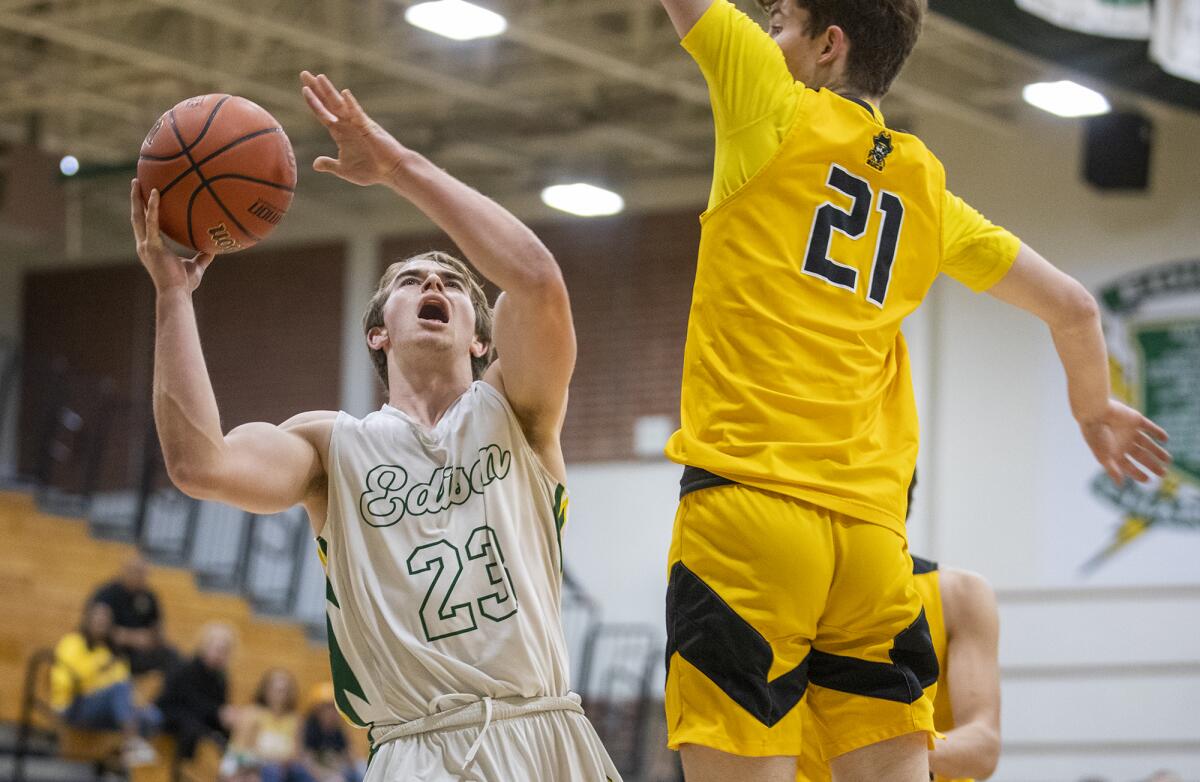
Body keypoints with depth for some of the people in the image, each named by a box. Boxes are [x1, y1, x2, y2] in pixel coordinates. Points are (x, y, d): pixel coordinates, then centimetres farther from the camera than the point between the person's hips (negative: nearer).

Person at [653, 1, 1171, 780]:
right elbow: (1072, 306, 25)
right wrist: (1094, 407, 43)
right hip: (872, 532, 6)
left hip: (748, 505, -5)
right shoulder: (926, 189, 18)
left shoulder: (780, 111, 4)